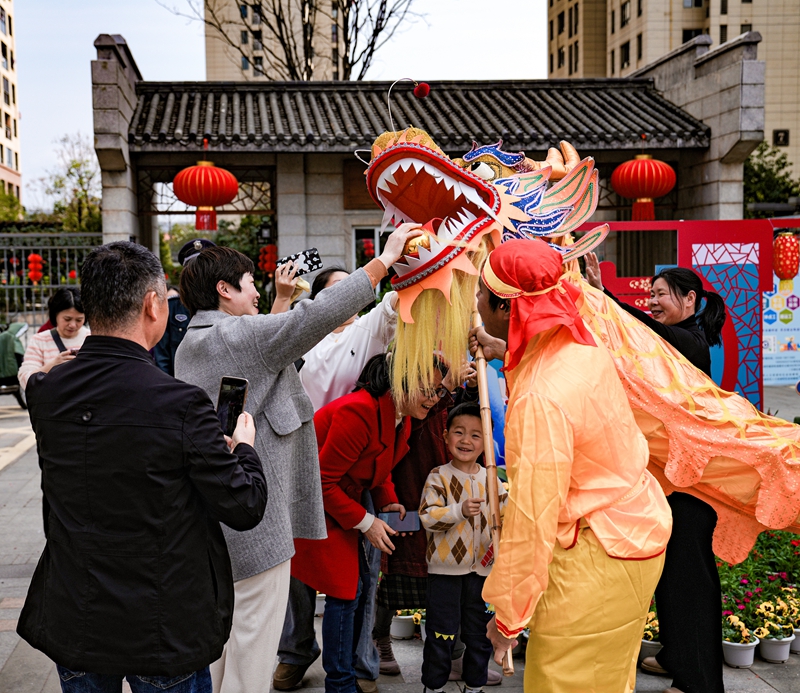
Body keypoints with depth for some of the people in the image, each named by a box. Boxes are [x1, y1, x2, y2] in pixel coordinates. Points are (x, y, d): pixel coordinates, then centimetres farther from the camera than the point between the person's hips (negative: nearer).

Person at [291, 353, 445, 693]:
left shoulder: (401, 416, -1)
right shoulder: (358, 412, -31)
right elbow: (323, 481, -26)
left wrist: (388, 501, -4)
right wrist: (364, 522, -21)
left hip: (338, 500, 9)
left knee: (358, 585, 12)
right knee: (345, 588, -8)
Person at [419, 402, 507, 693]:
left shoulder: (490, 478, 5)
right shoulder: (439, 476, -8)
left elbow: (506, 514, 8)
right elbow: (427, 516, -18)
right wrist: (460, 510, -32)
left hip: (482, 568, 4)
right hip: (445, 568, -4)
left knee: (480, 633, 15)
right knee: (441, 633, 5)